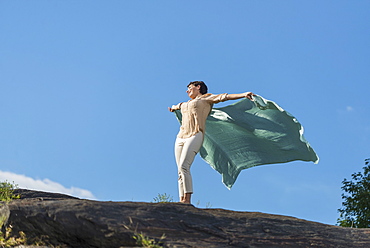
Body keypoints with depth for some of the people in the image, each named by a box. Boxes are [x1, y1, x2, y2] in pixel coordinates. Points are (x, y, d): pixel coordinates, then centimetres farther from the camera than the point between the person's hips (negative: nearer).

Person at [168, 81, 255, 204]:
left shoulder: (206, 98, 12)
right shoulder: (186, 103, 31)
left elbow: (224, 97, 1)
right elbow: (179, 105, 54)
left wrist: (243, 95, -10)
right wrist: (173, 108, 75)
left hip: (195, 136, -7)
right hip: (180, 137, 7)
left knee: (183, 166, -23)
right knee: (180, 171, -4)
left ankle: (187, 200, -27)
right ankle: (182, 201, -7)